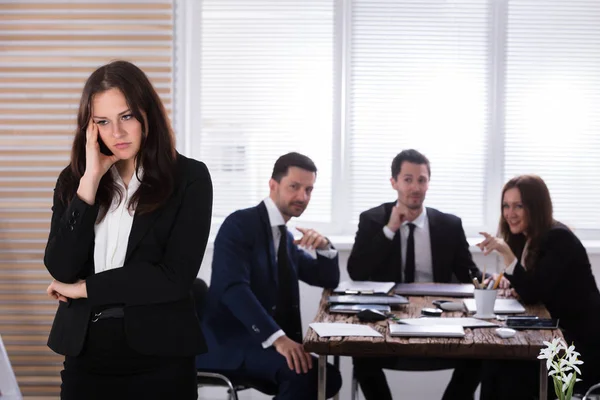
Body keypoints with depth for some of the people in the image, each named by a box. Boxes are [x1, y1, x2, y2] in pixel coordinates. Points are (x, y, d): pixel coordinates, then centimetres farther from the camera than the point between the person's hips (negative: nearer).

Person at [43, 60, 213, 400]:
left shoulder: (189, 178, -4)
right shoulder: (74, 180, 6)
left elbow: (176, 277, -12)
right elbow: (60, 269, -6)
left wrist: (85, 288, -6)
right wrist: (90, 181, -11)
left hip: (159, 360, -2)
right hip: (85, 356, 3)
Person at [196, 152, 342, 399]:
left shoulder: (286, 238, 17)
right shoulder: (240, 224, -9)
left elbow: (328, 281, 21)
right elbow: (233, 288, -23)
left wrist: (324, 247, -2)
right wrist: (277, 337, -33)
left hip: (264, 340, 8)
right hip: (228, 342, -8)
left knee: (328, 377, -12)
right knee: (302, 372, -28)